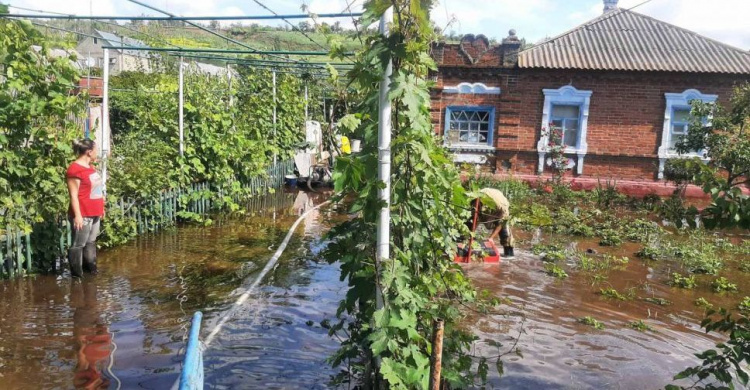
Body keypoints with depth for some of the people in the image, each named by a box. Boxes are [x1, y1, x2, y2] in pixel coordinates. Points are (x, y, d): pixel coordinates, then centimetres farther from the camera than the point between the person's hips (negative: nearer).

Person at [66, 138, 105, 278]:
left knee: (91, 242, 17)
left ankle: (91, 268, 27)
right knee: (78, 245, -1)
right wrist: (77, 215, -19)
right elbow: (73, 195, -17)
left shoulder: (89, 166, 13)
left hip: (94, 213, 9)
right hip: (83, 215, -9)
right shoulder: (75, 169, -15)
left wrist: (101, 208, 21)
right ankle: (77, 274, 6)